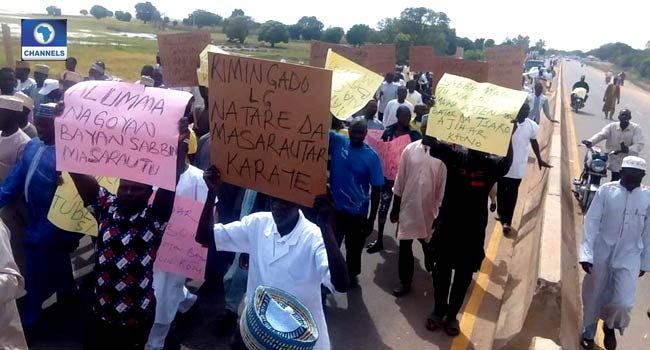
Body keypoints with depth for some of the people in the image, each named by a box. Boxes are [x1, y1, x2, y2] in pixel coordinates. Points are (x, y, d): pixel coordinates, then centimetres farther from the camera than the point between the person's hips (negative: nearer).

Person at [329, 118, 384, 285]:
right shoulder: (337, 142, -8)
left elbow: (376, 189, -8)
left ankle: (352, 274, 47)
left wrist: (372, 219, -6)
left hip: (358, 213, 0)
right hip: (334, 208, 0)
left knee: (354, 247, 20)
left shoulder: (371, 156, -12)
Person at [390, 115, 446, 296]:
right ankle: (405, 282, 23)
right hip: (408, 207, 1)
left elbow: (443, 186, -5)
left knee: (429, 245, 17)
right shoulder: (410, 149, -4)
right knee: (404, 246, 6)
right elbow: (399, 181, 1)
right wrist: (395, 208, 3)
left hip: (430, 210, -1)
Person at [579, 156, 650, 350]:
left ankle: (610, 326, 25)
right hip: (601, 254, 0)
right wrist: (586, 254, -15)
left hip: (629, 257, 0)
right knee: (593, 297, 12)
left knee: (623, 303, -9)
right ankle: (588, 334, 36)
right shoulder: (606, 190, -10)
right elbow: (591, 222, -9)